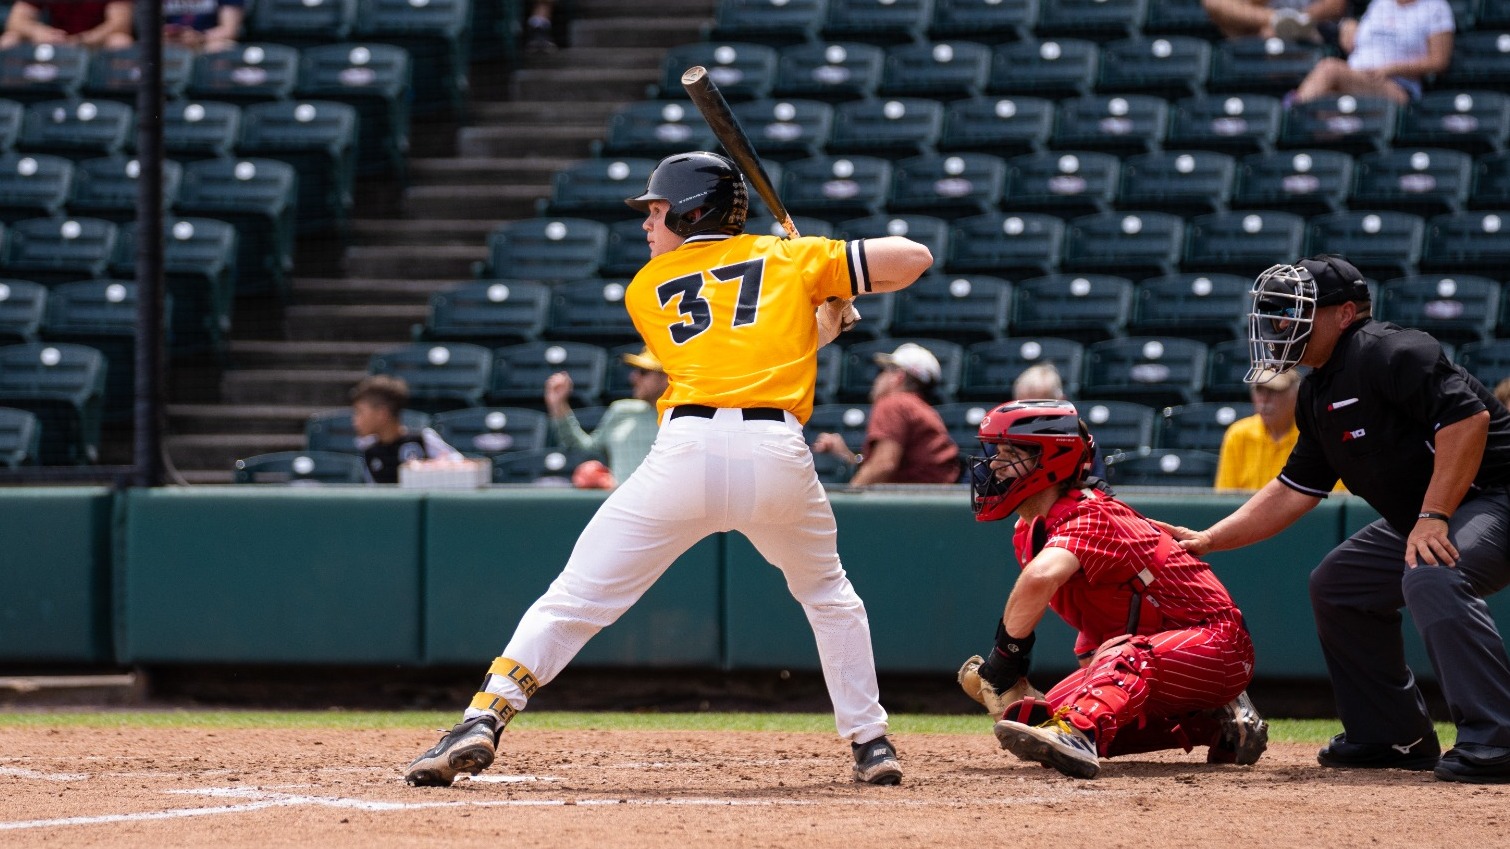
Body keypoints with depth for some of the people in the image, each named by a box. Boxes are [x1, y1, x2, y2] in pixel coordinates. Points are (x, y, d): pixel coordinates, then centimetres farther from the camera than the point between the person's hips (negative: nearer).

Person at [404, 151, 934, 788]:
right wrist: (835, 280, 34)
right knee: (828, 595, 27)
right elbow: (913, 258, 16)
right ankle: (870, 744, 22)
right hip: (779, 455, 1)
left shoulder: (646, 289, 21)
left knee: (575, 597, 2)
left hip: (686, 451, -1)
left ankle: (483, 721, -12)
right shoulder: (791, 259, 19)